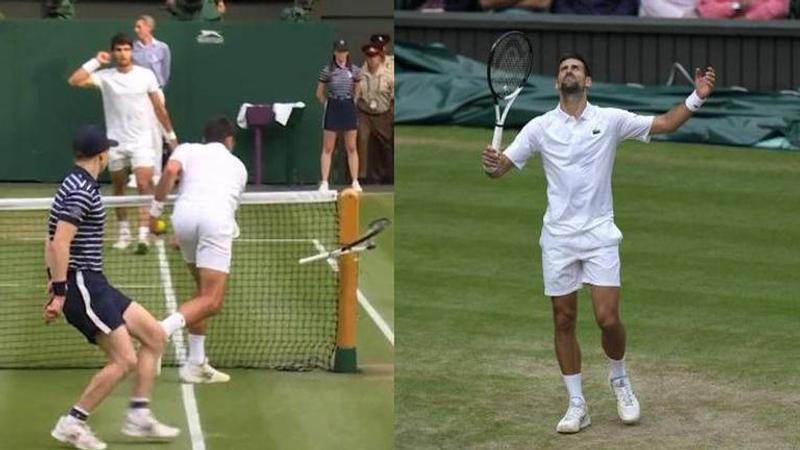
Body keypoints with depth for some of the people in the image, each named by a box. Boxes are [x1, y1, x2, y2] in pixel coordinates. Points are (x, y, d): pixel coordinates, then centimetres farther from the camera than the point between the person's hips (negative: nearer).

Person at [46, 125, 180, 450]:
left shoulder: (76, 185, 15)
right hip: (81, 285, -10)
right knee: (124, 360, -11)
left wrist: (57, 279, 21)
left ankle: (138, 416, 12)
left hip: (93, 284, 10)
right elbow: (60, 244, -24)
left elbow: (53, 240, 22)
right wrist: (60, 292, -24)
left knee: (154, 336, 11)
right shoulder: (82, 191, -17)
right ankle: (72, 424, -3)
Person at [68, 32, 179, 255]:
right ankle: (123, 232, 27)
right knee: (118, 187, 13)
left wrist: (171, 133, 10)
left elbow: (158, 107, 8)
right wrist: (95, 61, -14)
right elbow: (74, 81, -15)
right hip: (116, 141, 2)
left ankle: (143, 234, -20)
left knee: (144, 184, -15)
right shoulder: (105, 77, -3)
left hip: (142, 140, -2)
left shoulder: (146, 75, -1)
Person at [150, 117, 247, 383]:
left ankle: (196, 364, 20)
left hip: (184, 213, 3)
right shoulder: (237, 166, 33)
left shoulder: (188, 150, 26)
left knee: (205, 293, 21)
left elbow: (171, 170, 4)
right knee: (211, 303, -7)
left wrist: (156, 208, 8)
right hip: (218, 218, -3)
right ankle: (160, 332, -32)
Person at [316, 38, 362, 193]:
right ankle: (324, 183, 2)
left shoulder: (354, 70, 3)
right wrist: (327, 105, 3)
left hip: (349, 107, 2)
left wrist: (351, 103, 9)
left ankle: (355, 182, 8)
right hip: (332, 108, -2)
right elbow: (320, 93, 6)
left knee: (352, 148, 4)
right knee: (327, 148, 0)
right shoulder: (327, 70, -2)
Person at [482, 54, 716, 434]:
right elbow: (502, 167, 0)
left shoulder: (611, 120, 1)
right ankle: (577, 405, 14)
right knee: (564, 321, 4)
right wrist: (493, 165, -23)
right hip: (558, 238, 1)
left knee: (608, 318, -10)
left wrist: (696, 98, -14)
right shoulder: (540, 127, 1)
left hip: (599, 234, -1)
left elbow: (665, 124, 1)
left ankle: (619, 379, 19)